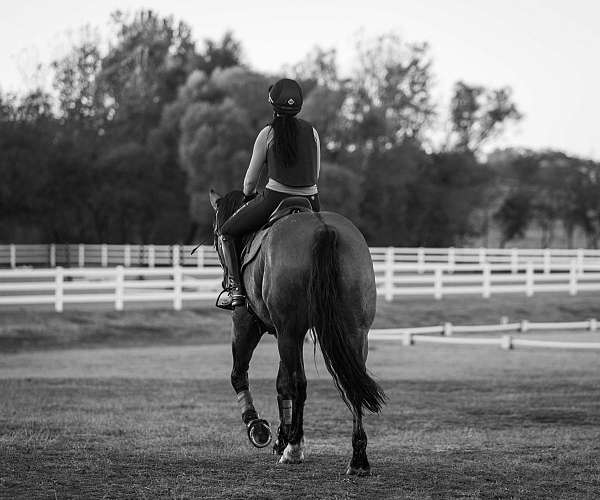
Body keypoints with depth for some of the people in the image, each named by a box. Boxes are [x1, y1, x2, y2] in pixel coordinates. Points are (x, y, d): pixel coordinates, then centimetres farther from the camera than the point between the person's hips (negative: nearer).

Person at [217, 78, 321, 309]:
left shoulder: (268, 133, -5)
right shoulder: (312, 132, 6)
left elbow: (251, 179, 2)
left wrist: (249, 195, 24)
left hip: (274, 200, -4)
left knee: (226, 233, 15)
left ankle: (235, 289, 1)